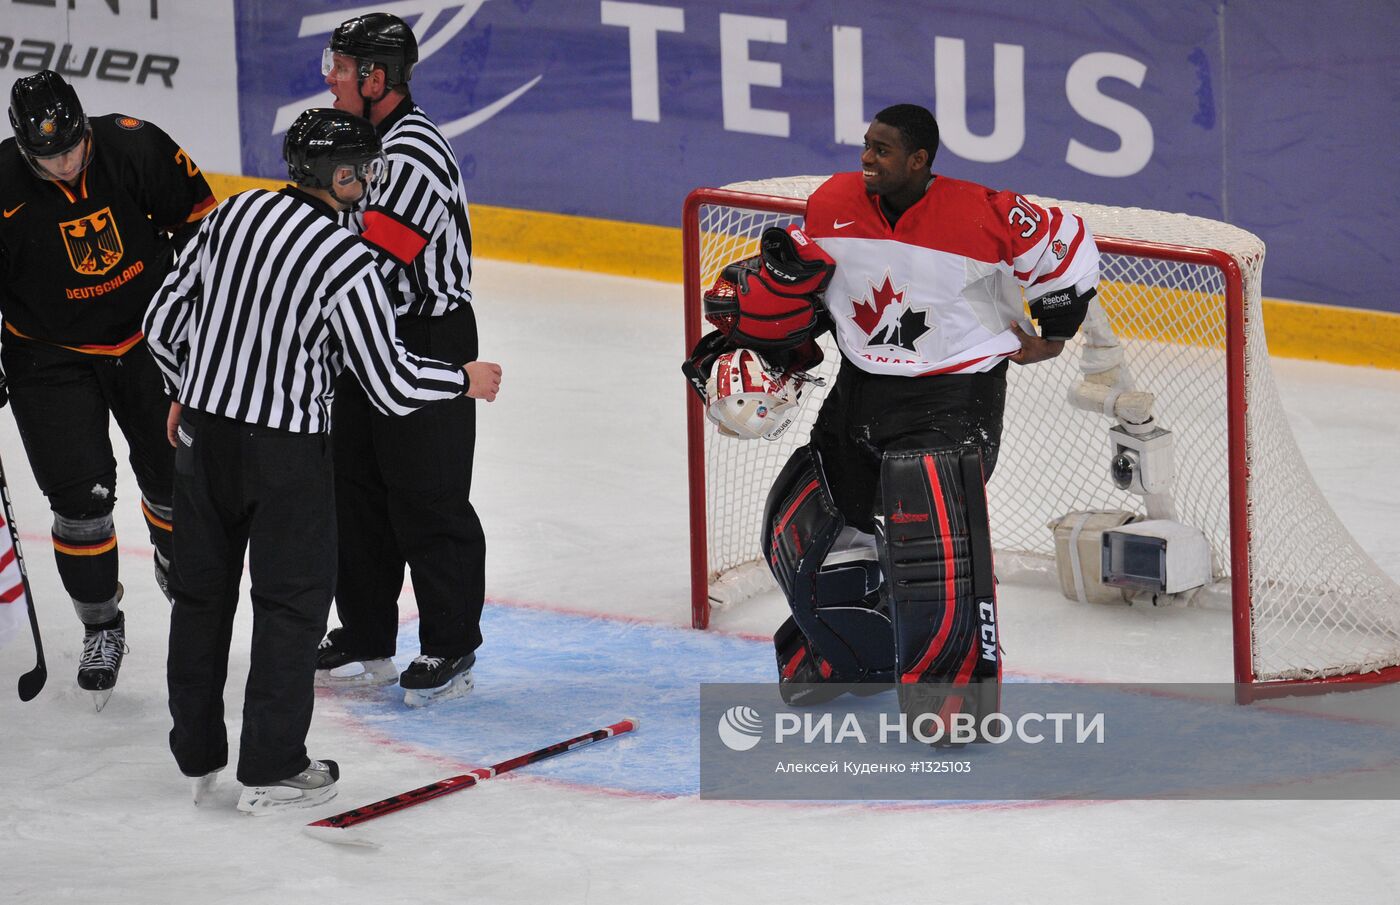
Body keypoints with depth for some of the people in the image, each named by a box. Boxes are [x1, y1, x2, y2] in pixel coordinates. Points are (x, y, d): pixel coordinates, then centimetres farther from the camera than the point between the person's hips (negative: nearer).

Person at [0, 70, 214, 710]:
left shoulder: (134, 147, -19)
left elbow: (195, 209, -2)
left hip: (148, 339, 2)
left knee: (176, 477, 11)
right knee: (82, 499, -6)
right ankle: (101, 626, 14)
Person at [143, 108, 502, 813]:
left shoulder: (233, 214, 0)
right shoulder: (346, 261, -18)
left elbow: (164, 322, 7)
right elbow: (392, 384, -14)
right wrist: (467, 380, 4)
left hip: (204, 433, 6)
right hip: (286, 450, -6)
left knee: (202, 589, 16)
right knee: (293, 598, 7)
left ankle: (196, 755, 26)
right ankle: (271, 769, 9)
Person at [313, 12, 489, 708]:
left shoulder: (414, 154, -22)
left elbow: (373, 257, -28)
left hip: (429, 339, -10)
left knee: (428, 503, -2)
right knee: (357, 492, 14)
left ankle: (451, 649, 8)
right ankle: (366, 643, 25)